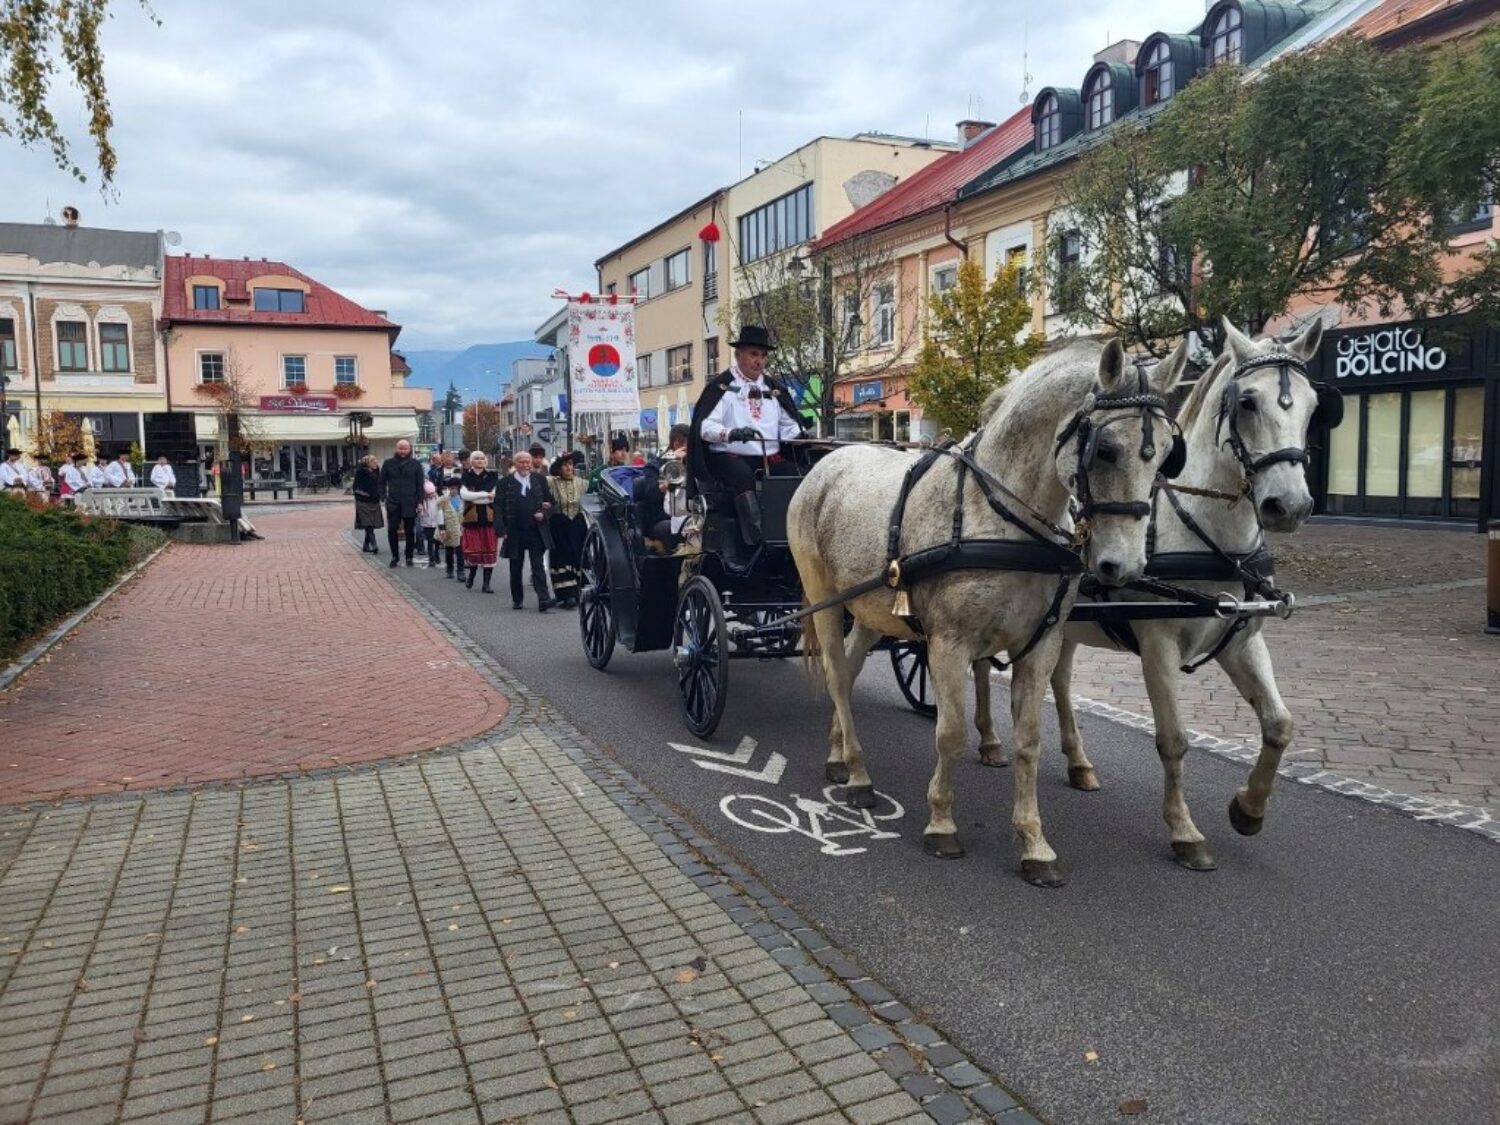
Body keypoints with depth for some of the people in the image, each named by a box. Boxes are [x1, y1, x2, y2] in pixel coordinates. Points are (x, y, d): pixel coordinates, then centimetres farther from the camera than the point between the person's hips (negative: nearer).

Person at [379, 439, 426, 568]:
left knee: (410, 531, 5)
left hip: (410, 503, -1)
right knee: (392, 530, -1)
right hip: (393, 503, 1)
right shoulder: (388, 463, 5)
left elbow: (420, 484, 3)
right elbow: (382, 482, 9)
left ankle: (409, 557, 16)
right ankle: (395, 556, 12)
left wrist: (420, 502, -3)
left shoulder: (416, 464, 3)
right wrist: (383, 497, -1)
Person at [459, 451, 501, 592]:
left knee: (489, 550, -2)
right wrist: (485, 494, -15)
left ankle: (486, 583, 4)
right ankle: (472, 573, 27)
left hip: (489, 518, 0)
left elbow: (494, 497, -8)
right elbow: (464, 495, -11)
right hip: (472, 518, 0)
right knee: (472, 550, -3)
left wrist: (474, 497, -9)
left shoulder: (493, 476, 5)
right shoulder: (466, 477, 7)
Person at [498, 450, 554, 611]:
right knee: (516, 568, 11)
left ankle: (543, 600, -10)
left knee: (538, 566, -5)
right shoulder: (506, 483, 1)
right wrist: (503, 530, -9)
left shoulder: (539, 479, 6)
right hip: (515, 532, 0)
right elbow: (500, 508, -1)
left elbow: (550, 501, 11)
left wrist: (543, 513, -8)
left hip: (536, 530, 0)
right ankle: (517, 600, 23)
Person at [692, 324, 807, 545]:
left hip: (771, 458, 5)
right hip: (730, 457, -4)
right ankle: (756, 542, -42)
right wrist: (732, 433, -30)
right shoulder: (721, 387, 2)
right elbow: (705, 427, -10)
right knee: (743, 476, -36)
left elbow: (789, 427, 18)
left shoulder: (774, 389, 19)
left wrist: (800, 437, -7)